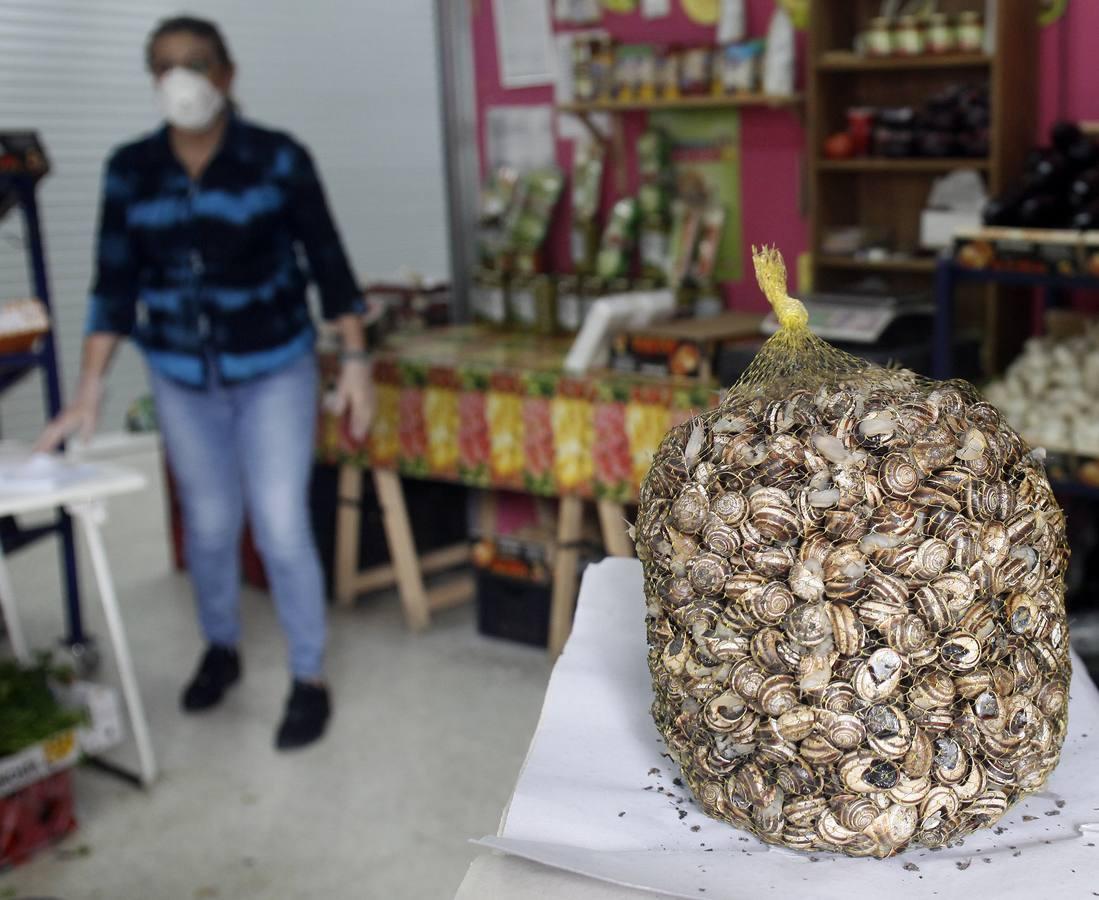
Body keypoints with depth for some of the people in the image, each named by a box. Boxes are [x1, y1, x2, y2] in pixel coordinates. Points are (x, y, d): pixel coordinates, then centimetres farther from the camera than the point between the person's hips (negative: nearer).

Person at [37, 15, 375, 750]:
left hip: (276, 372, -3)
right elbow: (115, 284, 0)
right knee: (209, 524, 14)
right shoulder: (130, 170, -4)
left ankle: (311, 677, 13)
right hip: (182, 380, 3)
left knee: (282, 526, -4)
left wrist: (356, 360, -9)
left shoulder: (278, 159, -11)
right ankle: (222, 647, 38)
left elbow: (328, 262, -5)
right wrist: (89, 393, -3)